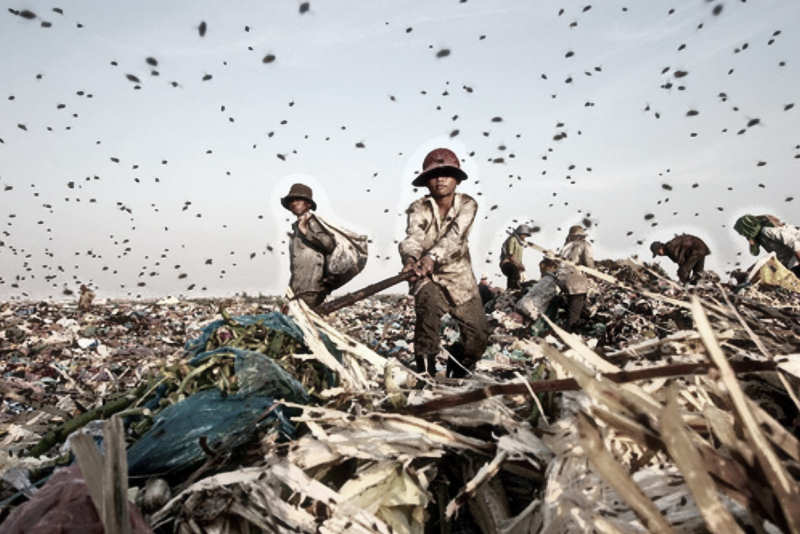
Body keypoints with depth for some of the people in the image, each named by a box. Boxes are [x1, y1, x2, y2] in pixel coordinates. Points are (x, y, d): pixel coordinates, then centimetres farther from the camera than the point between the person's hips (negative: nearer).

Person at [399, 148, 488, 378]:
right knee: (428, 305, -35)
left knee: (478, 336, 2)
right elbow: (412, 237, -26)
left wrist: (433, 257, -44)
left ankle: (456, 373, 33)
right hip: (427, 277, -2)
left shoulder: (467, 204, -7)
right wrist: (410, 259, -49)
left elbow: (454, 235, -25)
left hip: (460, 276, 2)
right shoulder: (419, 208, -7)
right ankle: (425, 371, -19)